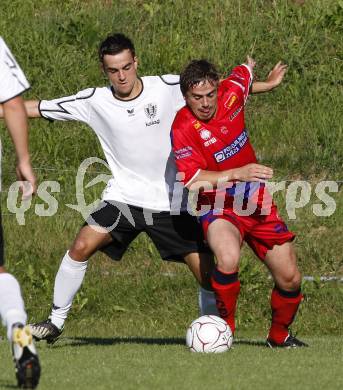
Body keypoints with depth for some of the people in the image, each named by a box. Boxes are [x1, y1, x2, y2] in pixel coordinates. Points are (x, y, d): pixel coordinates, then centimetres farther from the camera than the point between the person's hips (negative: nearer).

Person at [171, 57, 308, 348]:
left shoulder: (231, 93, -7)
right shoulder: (182, 129, -20)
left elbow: (244, 72, 17)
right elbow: (192, 180, -28)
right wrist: (237, 174, -37)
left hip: (258, 203, 5)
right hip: (218, 207, -5)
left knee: (290, 279, 4)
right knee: (228, 259, -36)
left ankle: (279, 336, 32)